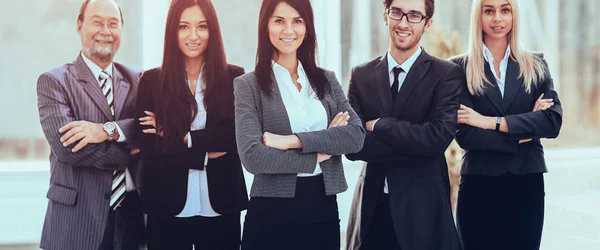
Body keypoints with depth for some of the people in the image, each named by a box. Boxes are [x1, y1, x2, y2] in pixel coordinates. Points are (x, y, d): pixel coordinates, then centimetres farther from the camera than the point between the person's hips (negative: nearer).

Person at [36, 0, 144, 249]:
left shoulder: (137, 80, 10)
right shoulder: (53, 81, -2)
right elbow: (66, 145, -15)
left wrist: (109, 130, -19)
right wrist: (131, 155, -10)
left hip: (131, 212, 3)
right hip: (78, 216, -3)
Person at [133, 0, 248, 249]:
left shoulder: (234, 78, 3)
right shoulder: (152, 81, 3)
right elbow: (147, 148, -4)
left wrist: (186, 138, -11)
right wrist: (205, 155, -9)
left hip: (220, 206, 0)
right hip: (167, 207, 0)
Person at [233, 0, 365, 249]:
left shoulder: (327, 80, 9)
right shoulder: (248, 85, -3)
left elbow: (356, 135, -5)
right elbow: (252, 156, -14)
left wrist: (294, 140, -15)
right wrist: (317, 155, -8)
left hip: (324, 208, 4)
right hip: (272, 212, -3)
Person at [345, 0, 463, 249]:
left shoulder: (447, 74, -3)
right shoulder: (361, 75, 5)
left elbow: (438, 137, -16)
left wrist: (378, 125, -10)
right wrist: (413, 146, -13)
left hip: (423, 206, -2)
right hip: (371, 206, 3)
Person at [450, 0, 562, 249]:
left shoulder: (535, 65, 7)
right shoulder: (460, 68, 0)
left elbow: (553, 120, -7)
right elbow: (465, 135, -9)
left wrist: (492, 122, -13)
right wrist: (521, 134, -9)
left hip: (527, 182, 2)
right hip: (479, 184, -2)